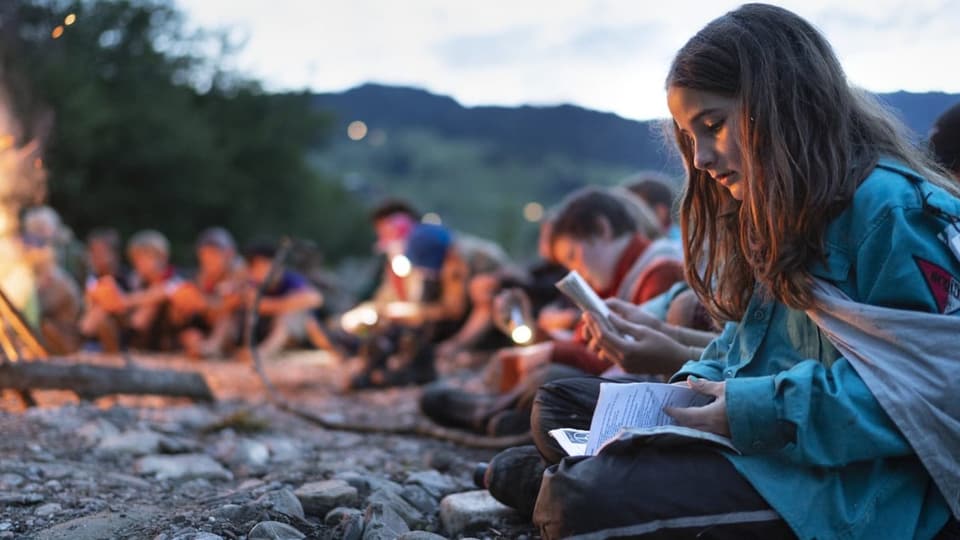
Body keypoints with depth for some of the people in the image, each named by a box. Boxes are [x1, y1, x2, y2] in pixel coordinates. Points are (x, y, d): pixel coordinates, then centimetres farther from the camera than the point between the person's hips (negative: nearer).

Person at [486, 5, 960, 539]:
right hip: (769, 445, 10)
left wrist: (758, 411, -22)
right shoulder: (777, 214, 16)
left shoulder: (890, 208, -13)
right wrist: (698, 383, 0)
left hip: (845, 481, -10)